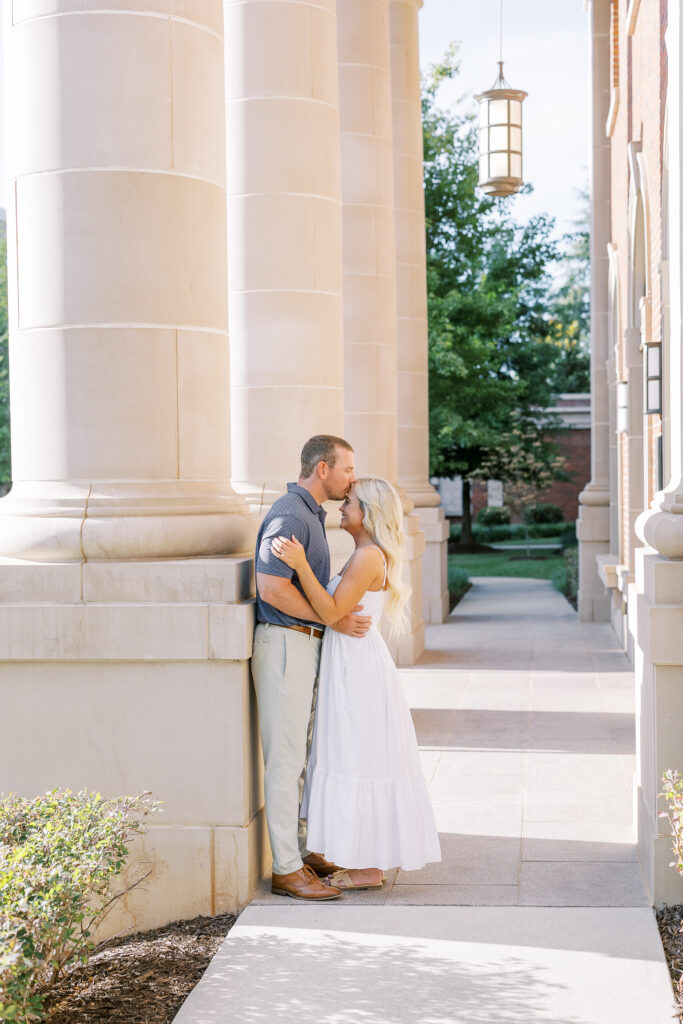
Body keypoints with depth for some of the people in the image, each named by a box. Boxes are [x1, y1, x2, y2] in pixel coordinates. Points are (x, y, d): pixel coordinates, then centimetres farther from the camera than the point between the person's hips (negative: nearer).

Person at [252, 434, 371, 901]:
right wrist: (335, 620, -18)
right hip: (284, 644, -10)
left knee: (302, 755, 14)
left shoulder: (311, 515, 17)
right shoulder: (289, 516, -16)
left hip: (306, 644, 10)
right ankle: (287, 869, -1)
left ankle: (303, 851, 23)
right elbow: (271, 587, -24)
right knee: (286, 759, -6)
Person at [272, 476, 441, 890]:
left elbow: (332, 612, -23)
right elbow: (337, 608, 16)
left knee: (360, 762, -3)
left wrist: (301, 565, -27)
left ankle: (369, 869, 4)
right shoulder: (368, 555, 13)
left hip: (358, 668, -10)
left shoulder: (369, 557, -18)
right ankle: (368, 861, 21)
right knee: (361, 763, 14)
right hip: (352, 665, 10)